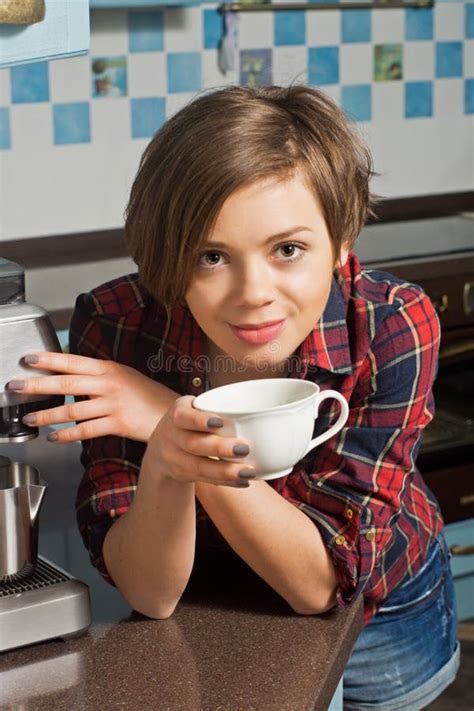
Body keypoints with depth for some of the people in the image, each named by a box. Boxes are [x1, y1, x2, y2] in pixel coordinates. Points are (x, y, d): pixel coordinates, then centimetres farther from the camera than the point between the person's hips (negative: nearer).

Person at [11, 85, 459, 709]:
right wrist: (166, 461, -47)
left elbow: (323, 579, -29)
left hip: (382, 624, 0)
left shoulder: (394, 328, -30)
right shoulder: (115, 326, -28)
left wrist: (171, 419, -41)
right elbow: (151, 594, -26)